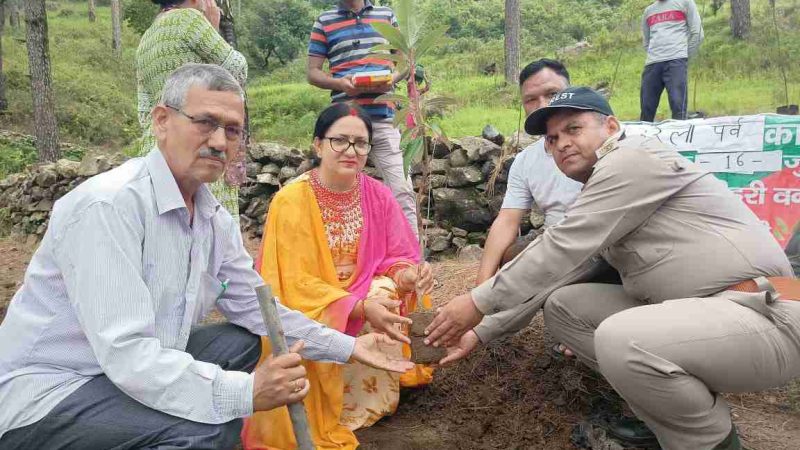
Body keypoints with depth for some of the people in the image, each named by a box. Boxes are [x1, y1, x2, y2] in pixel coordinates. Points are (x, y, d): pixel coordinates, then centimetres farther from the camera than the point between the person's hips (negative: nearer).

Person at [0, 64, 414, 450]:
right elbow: (125, 353, -30)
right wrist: (247, 392, -33)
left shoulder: (216, 220, 1)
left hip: (137, 369, 8)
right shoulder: (108, 205, -25)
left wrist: (348, 347, 6)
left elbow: (257, 308, 9)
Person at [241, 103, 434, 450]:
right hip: (303, 313, -4)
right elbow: (298, 285, -23)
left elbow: (397, 257, -3)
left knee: (389, 292, -26)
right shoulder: (292, 201, -19)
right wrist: (361, 308, -37)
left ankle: (379, 388, 0)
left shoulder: (377, 195, -6)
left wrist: (408, 275, -29)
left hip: (366, 297, 4)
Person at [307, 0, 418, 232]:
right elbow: (312, 71, 10)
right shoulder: (325, 21, 12)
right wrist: (338, 83, -11)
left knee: (402, 190, -7)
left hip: (385, 117, 0)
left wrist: (392, 78, -5)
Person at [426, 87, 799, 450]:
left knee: (622, 340, -34)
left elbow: (562, 250, -17)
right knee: (561, 304, 4)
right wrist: (482, 332, 13)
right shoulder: (600, 192, 16)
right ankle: (666, 409, 6)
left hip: (764, 316, -9)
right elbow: (554, 270, 16)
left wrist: (479, 302, -10)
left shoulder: (635, 158, -11)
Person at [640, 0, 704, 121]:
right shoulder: (648, 11, 25)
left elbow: (697, 33, 7)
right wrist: (654, 56, 12)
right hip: (652, 64, 4)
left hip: (676, 61, -4)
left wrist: (684, 56, 3)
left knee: (678, 108, -16)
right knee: (646, 110, 0)